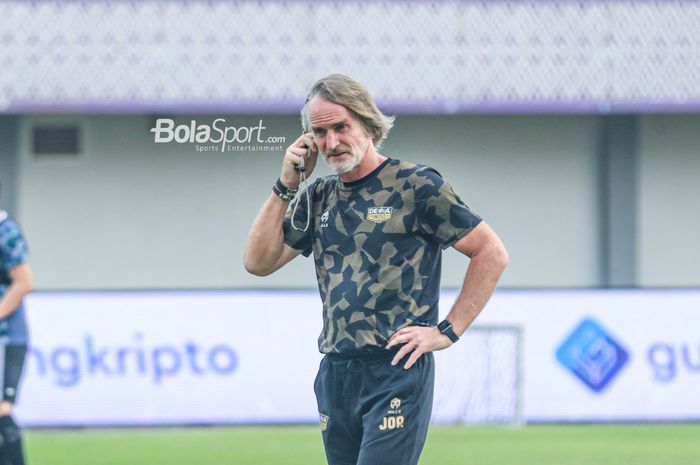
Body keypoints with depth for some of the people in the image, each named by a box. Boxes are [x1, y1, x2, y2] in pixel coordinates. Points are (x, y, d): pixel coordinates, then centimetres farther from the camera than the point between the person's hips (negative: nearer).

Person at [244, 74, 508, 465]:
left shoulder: (415, 185, -4)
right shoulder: (319, 197, 14)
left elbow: (492, 253, -3)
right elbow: (259, 262, 10)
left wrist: (448, 331, -8)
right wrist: (286, 187, 3)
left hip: (398, 372, -7)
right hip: (335, 374, 7)